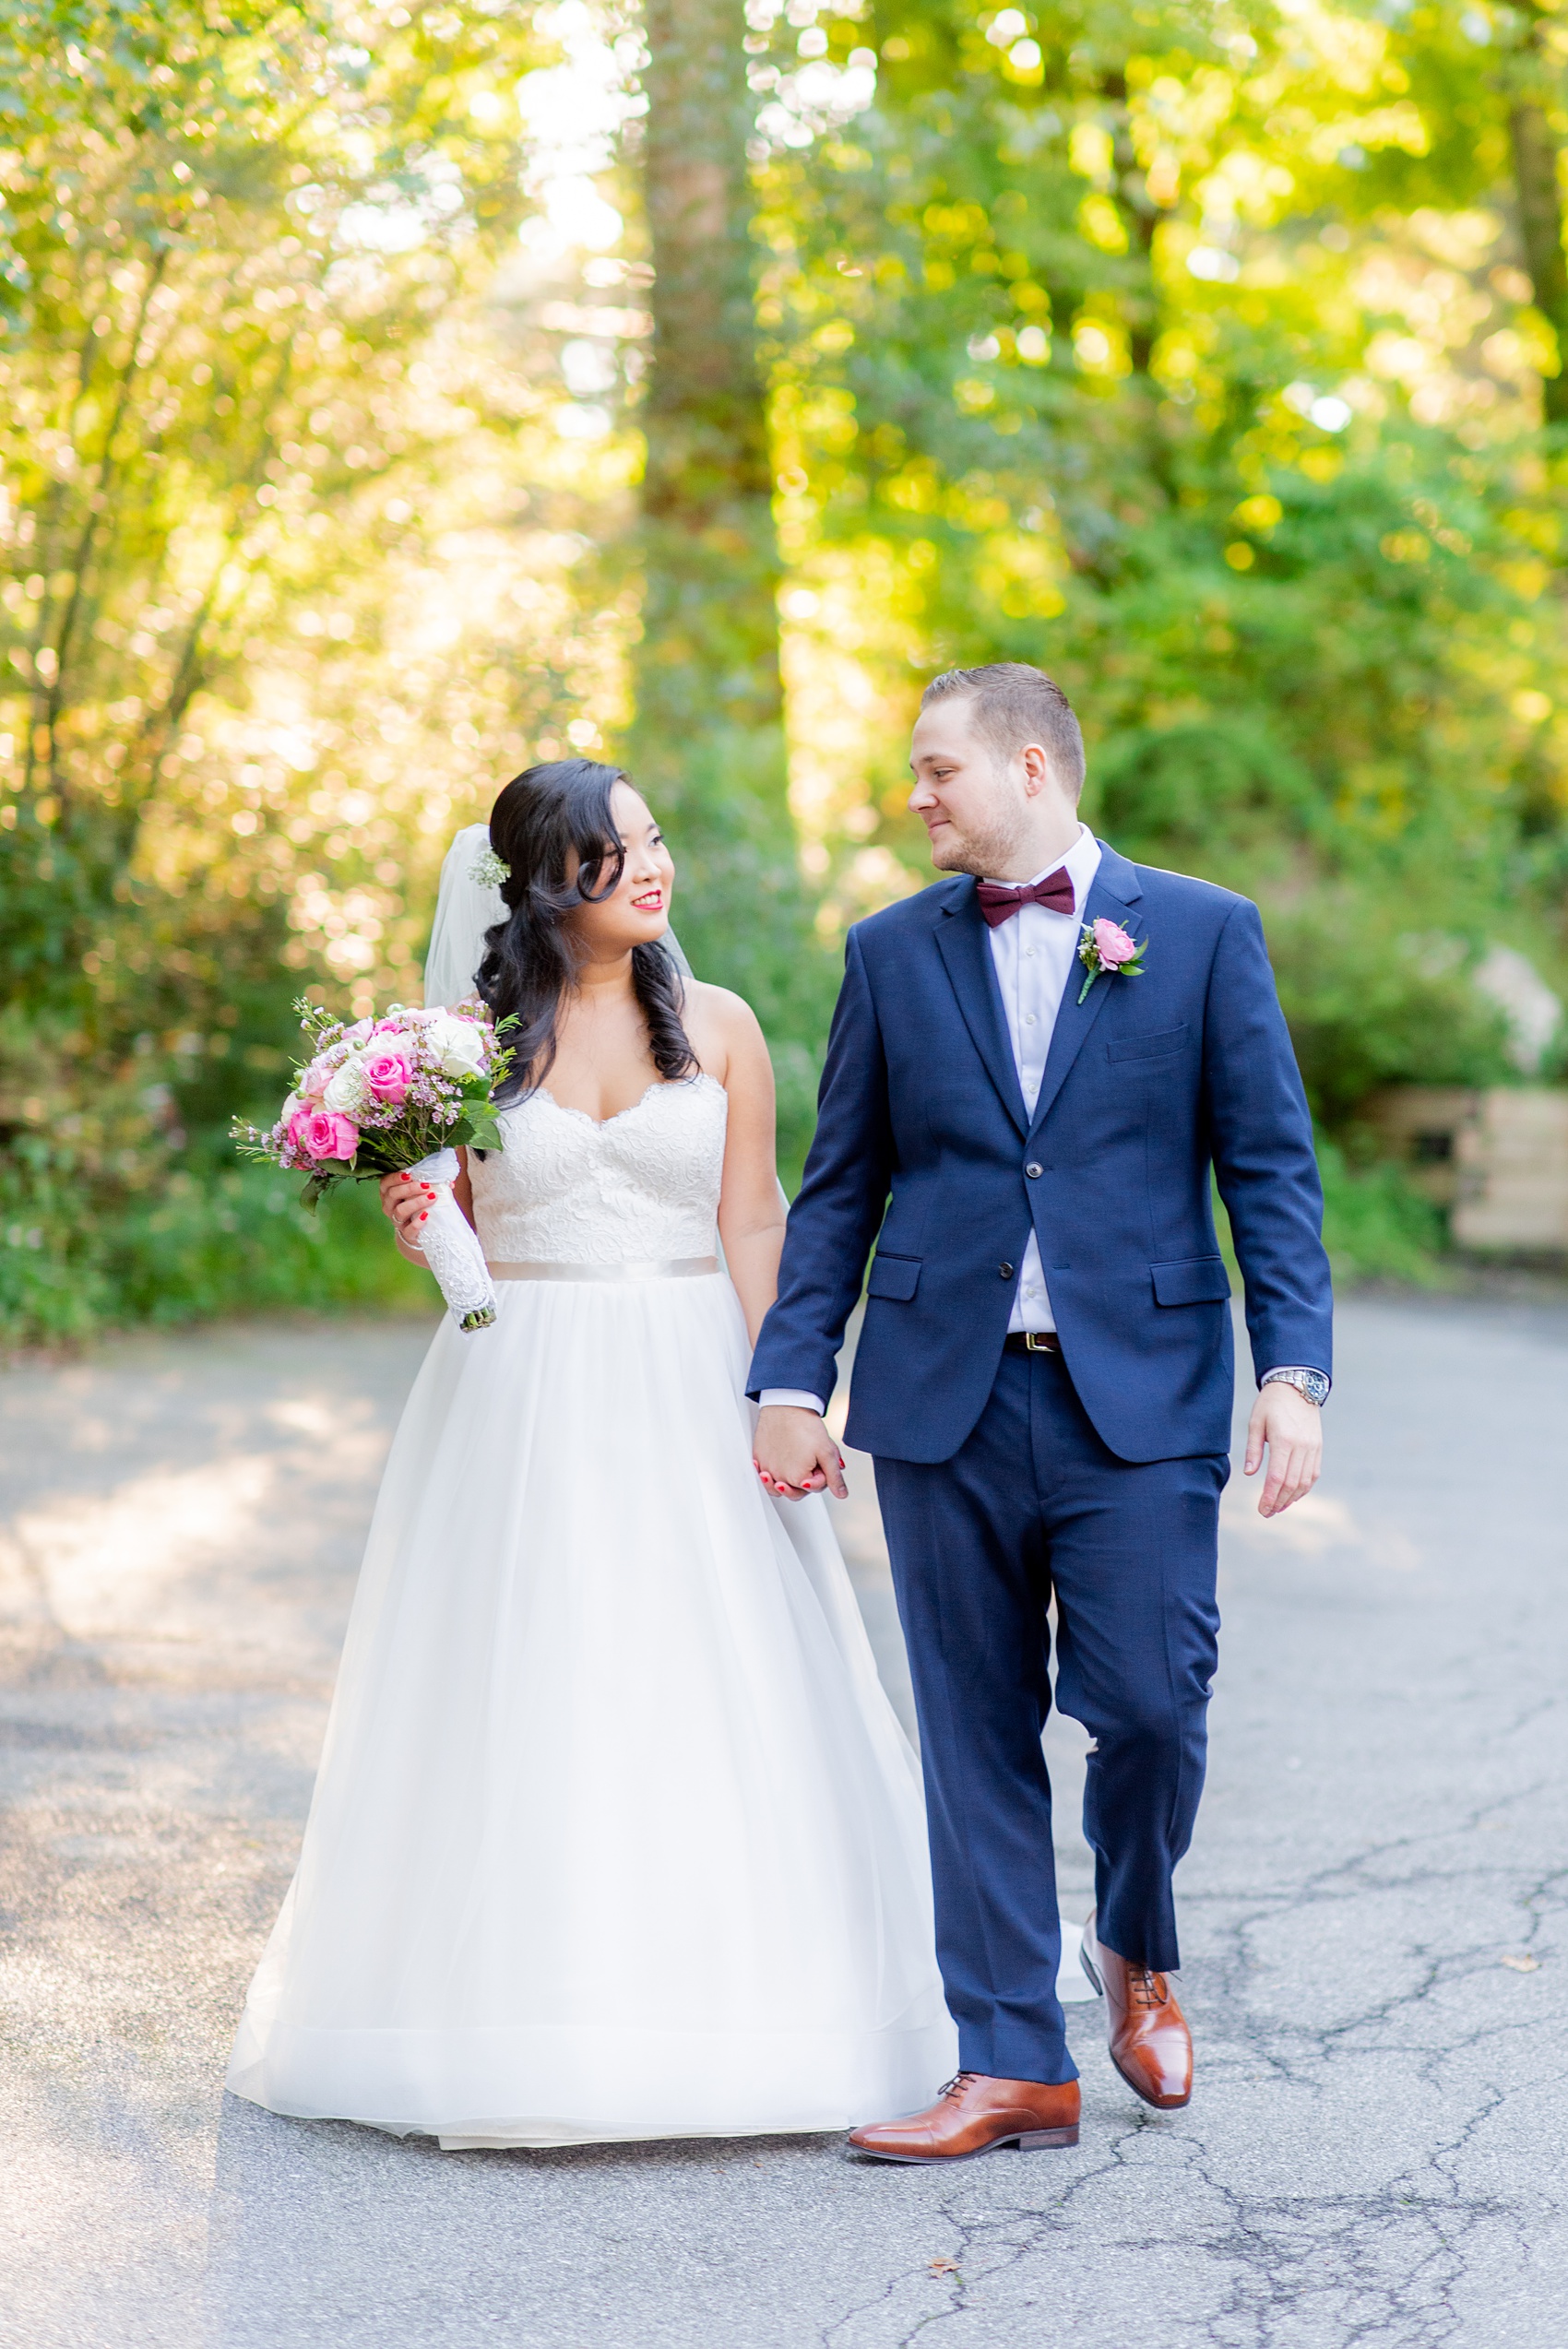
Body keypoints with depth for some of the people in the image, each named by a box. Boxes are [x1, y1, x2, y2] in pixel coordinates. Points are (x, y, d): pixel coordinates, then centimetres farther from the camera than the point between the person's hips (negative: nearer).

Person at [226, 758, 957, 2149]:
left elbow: (753, 1228, 2)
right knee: (524, 1701, 0)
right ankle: (523, 2022, 10)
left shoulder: (716, 1028, 4)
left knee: (707, 1701, -1)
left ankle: (715, 2014, 12)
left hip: (684, 1393, 0)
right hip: (518, 1399, 0)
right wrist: (418, 1224, -14)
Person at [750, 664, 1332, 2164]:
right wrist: (790, 1380, 4)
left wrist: (1295, 1371, -9)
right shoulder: (892, 951, 10)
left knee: (1149, 1706, -6)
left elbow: (1271, 1169, 1)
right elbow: (839, 1188, 11)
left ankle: (1138, 1953, 25)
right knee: (977, 1738, 4)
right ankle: (1012, 2064, 13)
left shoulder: (1202, 932, 3)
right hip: (947, 1403, 2)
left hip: (1139, 1398, -2)